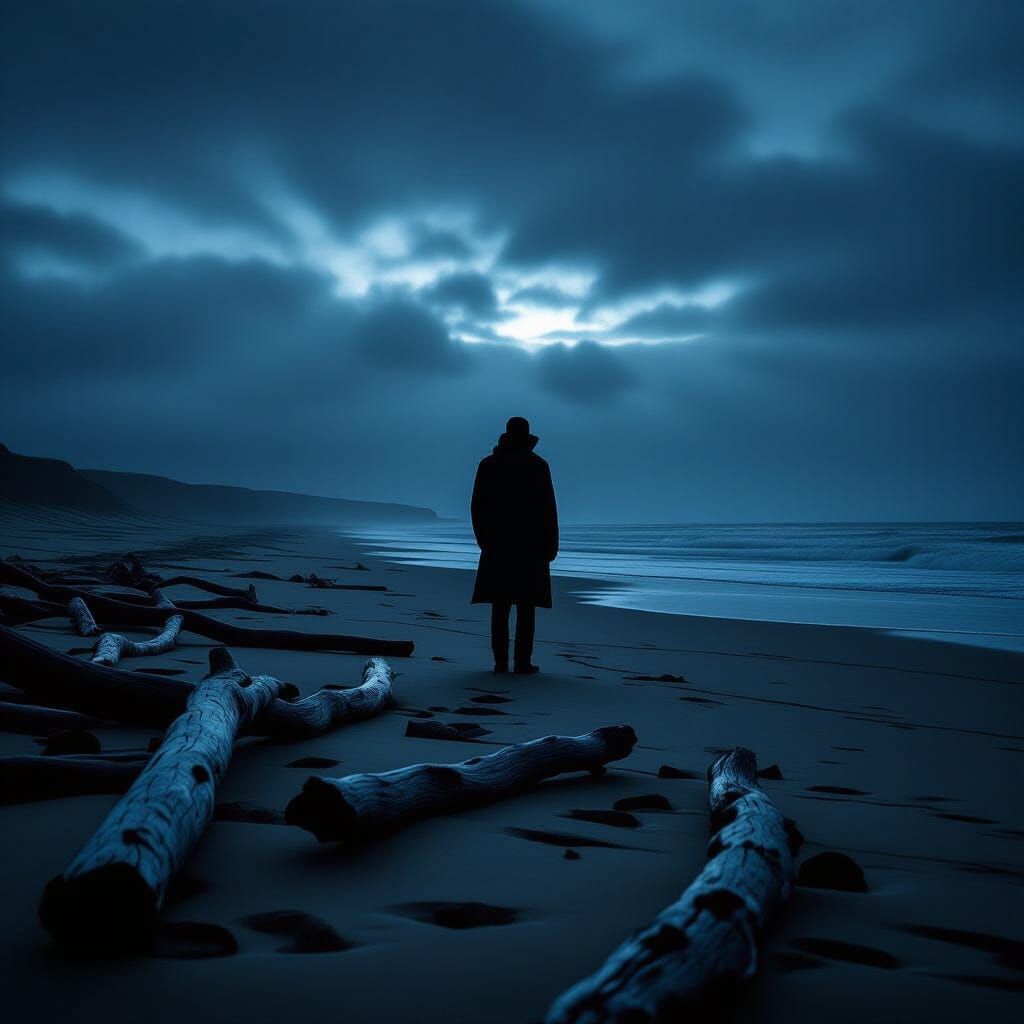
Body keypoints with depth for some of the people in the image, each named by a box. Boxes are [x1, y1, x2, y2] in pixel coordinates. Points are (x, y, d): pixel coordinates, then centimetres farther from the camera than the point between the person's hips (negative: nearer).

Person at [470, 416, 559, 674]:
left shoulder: (488, 464, 4)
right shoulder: (538, 466, -4)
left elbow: (477, 506, 6)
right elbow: (548, 508, -6)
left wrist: (484, 539, 17)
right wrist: (551, 545, 1)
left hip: (497, 545, 3)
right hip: (530, 545, -3)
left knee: (500, 604, 5)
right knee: (526, 605, 0)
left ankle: (500, 661, 3)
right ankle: (522, 662, -2)